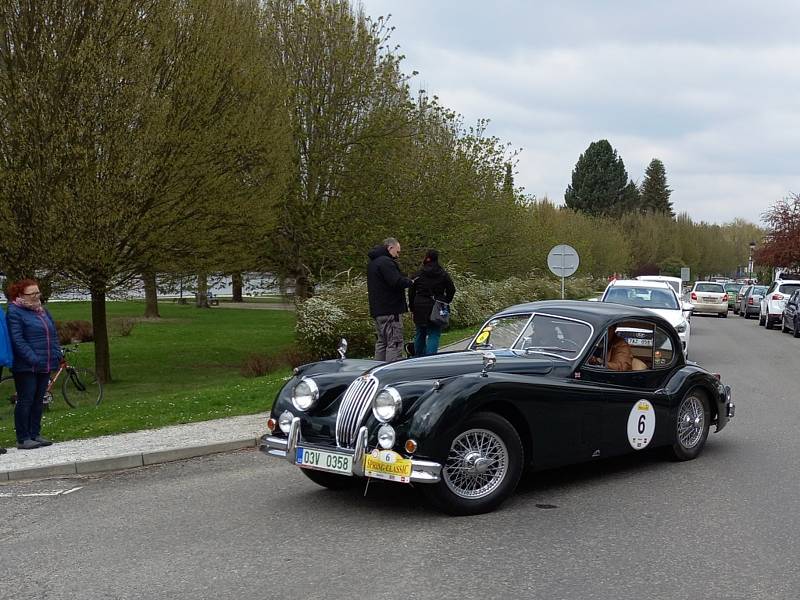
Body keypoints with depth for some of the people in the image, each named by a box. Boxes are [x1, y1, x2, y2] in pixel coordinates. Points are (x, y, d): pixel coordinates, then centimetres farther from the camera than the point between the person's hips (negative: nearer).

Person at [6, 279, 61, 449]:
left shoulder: (42, 310, 15)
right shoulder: (14, 312, -9)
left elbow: (54, 334, 19)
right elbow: (17, 340, -16)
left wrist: (56, 354, 6)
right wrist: (33, 359, -21)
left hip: (44, 365, 7)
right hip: (26, 367, -7)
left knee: (38, 400, 12)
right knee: (25, 400, -3)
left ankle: (35, 434, 20)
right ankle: (23, 439, 2)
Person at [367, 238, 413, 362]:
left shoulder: (372, 262, 19)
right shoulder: (386, 262, -15)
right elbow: (398, 282, -24)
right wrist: (410, 282, -7)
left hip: (377, 310, 10)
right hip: (391, 310, -10)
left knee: (381, 343, 16)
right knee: (394, 343, -8)